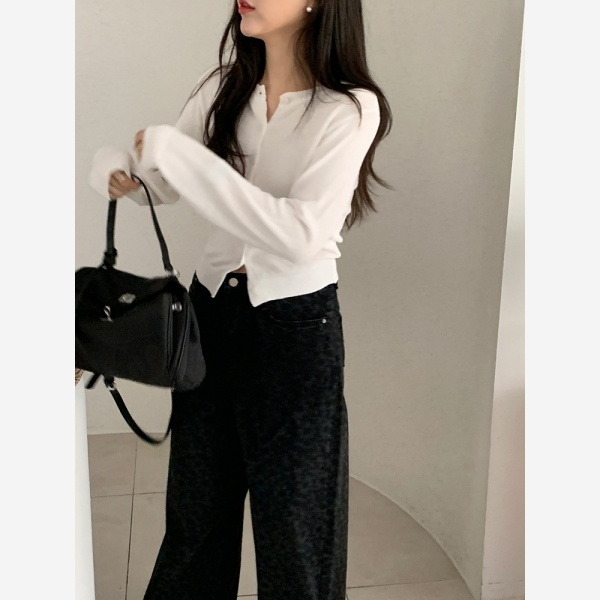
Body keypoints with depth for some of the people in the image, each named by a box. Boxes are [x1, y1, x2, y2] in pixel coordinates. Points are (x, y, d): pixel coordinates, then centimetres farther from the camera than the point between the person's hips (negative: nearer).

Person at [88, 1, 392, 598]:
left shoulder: (350, 108, -16)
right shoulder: (222, 87, 1)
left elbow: (301, 234, -27)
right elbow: (165, 183, 9)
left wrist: (176, 151, -27)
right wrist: (116, 168, -15)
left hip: (296, 322, -4)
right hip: (212, 303, 5)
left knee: (291, 505, 11)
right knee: (197, 495, 19)